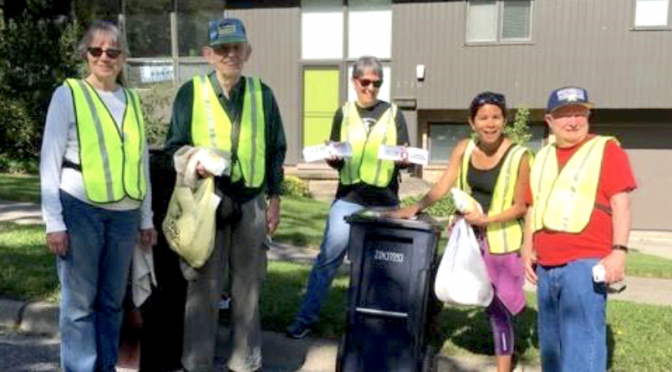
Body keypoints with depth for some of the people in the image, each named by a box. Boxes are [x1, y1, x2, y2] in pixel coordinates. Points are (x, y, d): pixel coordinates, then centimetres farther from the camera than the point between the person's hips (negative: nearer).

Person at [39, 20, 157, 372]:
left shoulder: (132, 100, 11)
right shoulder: (68, 94, -1)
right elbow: (50, 162, -4)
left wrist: (146, 218, 14)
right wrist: (54, 221, -9)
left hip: (124, 214, 4)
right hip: (80, 211, -4)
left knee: (112, 301, 12)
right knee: (79, 302, 2)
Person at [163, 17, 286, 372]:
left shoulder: (262, 94, 7)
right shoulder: (191, 92, 0)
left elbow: (275, 149, 11)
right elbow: (174, 145, 2)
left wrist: (274, 198, 7)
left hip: (251, 201, 2)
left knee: (247, 284, 10)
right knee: (204, 284, 4)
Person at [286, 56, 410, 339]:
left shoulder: (393, 114, 5)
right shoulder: (344, 113, 8)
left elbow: (406, 158, 5)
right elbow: (336, 161, 11)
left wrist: (403, 158, -17)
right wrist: (331, 157, -11)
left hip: (385, 201, 0)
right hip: (348, 198, 1)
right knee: (328, 257, 0)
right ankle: (306, 317, 12)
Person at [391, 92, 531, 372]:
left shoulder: (518, 156, -14)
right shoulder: (464, 149, -2)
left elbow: (520, 206, -10)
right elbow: (442, 187, -3)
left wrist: (487, 219, -22)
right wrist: (415, 208, -15)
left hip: (502, 242, -4)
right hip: (468, 236, 4)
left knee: (498, 308, 5)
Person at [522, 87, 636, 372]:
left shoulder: (605, 149, -1)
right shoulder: (543, 157, 16)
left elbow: (621, 203, -7)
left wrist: (618, 251, -15)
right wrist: (528, 249, 11)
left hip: (585, 262, -6)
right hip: (546, 266, 7)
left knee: (580, 343, -8)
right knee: (550, 342, 16)